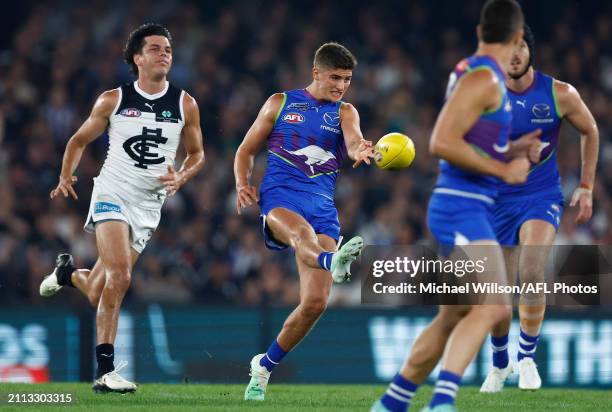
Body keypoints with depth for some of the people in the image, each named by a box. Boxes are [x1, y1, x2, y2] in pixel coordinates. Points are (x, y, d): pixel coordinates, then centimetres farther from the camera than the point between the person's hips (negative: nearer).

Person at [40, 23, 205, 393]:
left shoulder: (185, 105, 2)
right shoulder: (113, 100, -2)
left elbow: (197, 153, 11)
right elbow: (80, 140, 10)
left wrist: (181, 178, -9)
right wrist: (67, 176, -4)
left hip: (149, 205, 3)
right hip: (112, 193, -3)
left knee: (99, 294, 6)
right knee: (120, 276, -24)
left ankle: (69, 272, 44)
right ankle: (105, 370, -19)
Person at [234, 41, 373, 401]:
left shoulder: (345, 112, 14)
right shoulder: (280, 103, 13)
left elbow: (354, 142, -9)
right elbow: (247, 149, 18)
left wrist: (361, 150, -34)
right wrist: (243, 185, -3)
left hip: (322, 206, 2)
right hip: (280, 198, -2)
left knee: (315, 302, -8)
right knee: (302, 233, -40)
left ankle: (265, 365, 11)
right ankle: (333, 262, -76)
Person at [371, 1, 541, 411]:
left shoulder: (472, 74, 17)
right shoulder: (483, 79, -13)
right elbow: (441, 143, -22)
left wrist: (512, 151, 17)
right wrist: (503, 170, -16)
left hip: (469, 211, 10)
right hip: (461, 210, -10)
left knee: (454, 318, 15)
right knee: (493, 307, -22)